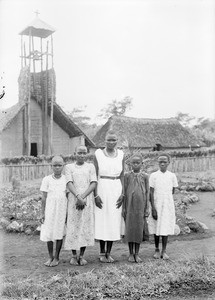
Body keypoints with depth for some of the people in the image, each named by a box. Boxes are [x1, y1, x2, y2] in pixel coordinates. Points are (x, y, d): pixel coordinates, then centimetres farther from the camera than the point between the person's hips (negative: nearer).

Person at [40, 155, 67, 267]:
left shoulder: (66, 180, 1)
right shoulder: (47, 179, 0)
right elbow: (44, 197, 2)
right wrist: (42, 213, 0)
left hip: (62, 210, 0)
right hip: (49, 210, 0)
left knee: (59, 234, 4)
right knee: (48, 234, 3)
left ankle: (56, 258, 17)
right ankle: (50, 257, 19)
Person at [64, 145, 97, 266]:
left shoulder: (91, 167, 11)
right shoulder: (69, 167, 9)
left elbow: (93, 184, 0)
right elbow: (69, 184, -4)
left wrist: (83, 197, -13)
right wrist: (78, 197, -19)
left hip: (88, 200, 1)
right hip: (74, 200, -1)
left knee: (86, 226, -1)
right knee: (73, 227, -1)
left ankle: (82, 255, 8)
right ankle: (74, 255, 10)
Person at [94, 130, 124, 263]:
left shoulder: (120, 154, 5)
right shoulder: (98, 154, -3)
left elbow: (122, 176, 7)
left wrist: (122, 193, -2)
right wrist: (96, 195, -9)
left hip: (116, 189, 2)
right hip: (102, 188, -2)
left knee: (114, 221, 5)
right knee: (102, 220, 2)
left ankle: (109, 252, 17)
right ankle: (102, 252, 17)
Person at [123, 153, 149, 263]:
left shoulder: (145, 176, 4)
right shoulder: (127, 176, 3)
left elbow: (147, 192, 4)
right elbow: (124, 192, 3)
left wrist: (147, 209, 0)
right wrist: (123, 208, -1)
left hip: (140, 207, 0)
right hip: (130, 206, 0)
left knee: (139, 229, 3)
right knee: (129, 229, 3)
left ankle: (137, 254, 14)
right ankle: (131, 254, 14)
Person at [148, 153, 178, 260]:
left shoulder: (172, 176, 2)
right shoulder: (153, 175, -3)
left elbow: (172, 191, 11)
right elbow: (151, 193, -5)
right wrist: (153, 208, -10)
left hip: (168, 206, 1)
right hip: (156, 205, -1)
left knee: (165, 228, 2)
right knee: (156, 228, 6)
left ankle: (164, 251, 12)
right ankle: (157, 250, 21)